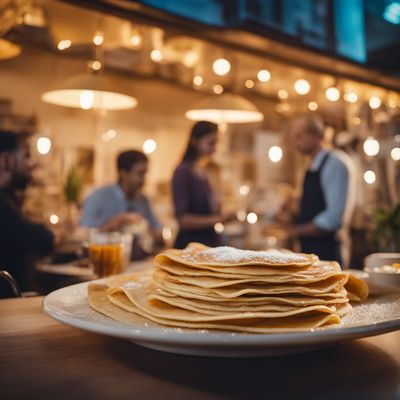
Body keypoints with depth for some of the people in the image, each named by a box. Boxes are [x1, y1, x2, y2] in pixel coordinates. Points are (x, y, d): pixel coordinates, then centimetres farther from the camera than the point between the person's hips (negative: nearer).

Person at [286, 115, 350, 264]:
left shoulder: (333, 165, -12)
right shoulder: (311, 170, 14)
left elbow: (333, 217, -19)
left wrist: (298, 230, -15)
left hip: (325, 251, -8)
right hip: (307, 248, 8)